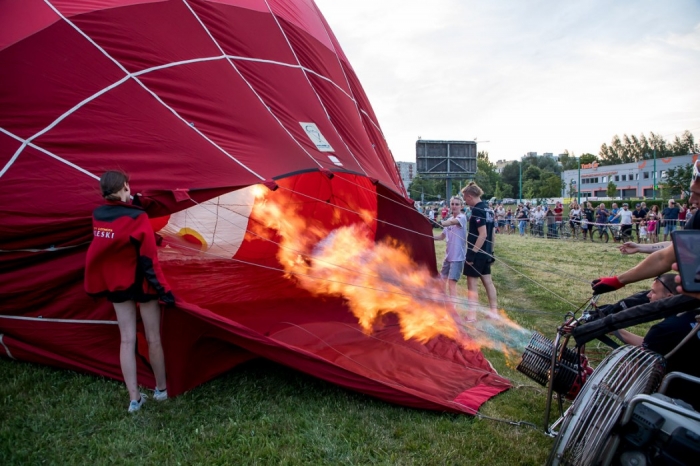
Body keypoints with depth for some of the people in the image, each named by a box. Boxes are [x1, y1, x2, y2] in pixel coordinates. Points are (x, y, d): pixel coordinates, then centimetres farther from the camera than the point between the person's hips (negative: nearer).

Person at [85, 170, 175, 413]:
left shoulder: (97, 215, -2)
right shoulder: (137, 217, -19)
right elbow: (149, 259, -19)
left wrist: (132, 203, 11)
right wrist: (163, 289, -16)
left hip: (115, 284, 5)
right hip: (141, 283, -5)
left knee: (127, 339, 9)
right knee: (153, 338, 10)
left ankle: (134, 399, 13)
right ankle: (162, 390, 25)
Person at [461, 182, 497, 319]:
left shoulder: (477, 210, -18)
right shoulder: (488, 209, 11)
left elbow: (482, 234, -23)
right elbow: (490, 233, 16)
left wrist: (472, 253, -21)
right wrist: (491, 250, 21)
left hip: (477, 252, -9)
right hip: (485, 252, 9)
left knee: (472, 283, -3)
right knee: (487, 281, 14)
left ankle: (472, 316, 1)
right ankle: (494, 311, 22)